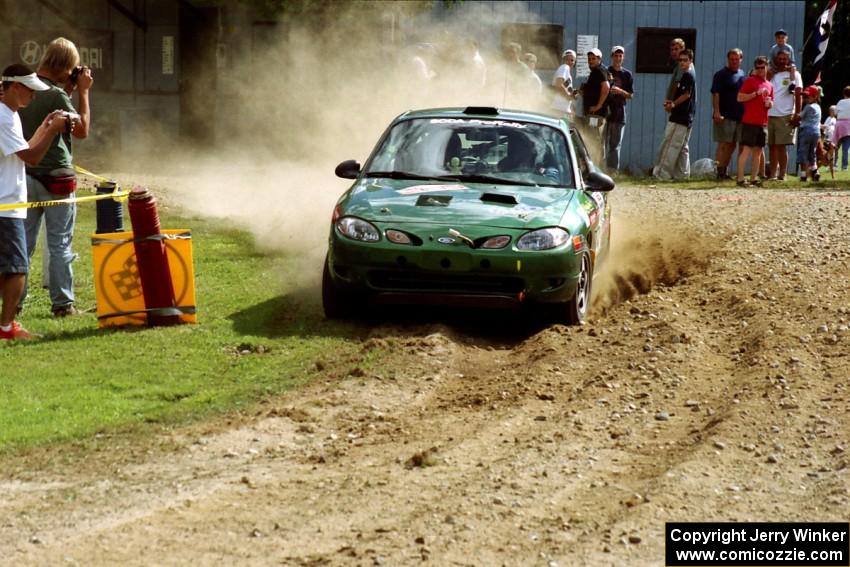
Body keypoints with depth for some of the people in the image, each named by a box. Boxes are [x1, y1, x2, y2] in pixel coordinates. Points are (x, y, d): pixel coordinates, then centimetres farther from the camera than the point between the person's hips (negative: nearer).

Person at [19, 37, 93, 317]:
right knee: (60, 245, 1)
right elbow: (82, 130, -9)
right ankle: (62, 303, 3)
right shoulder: (56, 95, -16)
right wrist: (83, 92, -4)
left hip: (26, 176, 6)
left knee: (23, 242, 9)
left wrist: (68, 92, 12)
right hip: (55, 178, -6)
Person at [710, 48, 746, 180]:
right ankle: (720, 172, -7)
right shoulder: (721, 75, -4)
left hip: (739, 116, 6)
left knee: (732, 145, 10)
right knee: (724, 144, -7)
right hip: (725, 116, -6)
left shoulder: (743, 75, 15)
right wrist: (717, 112, -22)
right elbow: (715, 94, -12)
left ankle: (724, 171, 18)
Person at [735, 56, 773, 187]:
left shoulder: (769, 85, 17)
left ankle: (754, 177, 12)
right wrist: (756, 93, -17)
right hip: (750, 121, -7)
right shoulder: (750, 81, -2)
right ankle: (740, 178, -10)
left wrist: (770, 103, 4)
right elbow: (740, 97, -10)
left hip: (763, 122, 7)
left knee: (758, 150, 7)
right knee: (746, 149, -9)